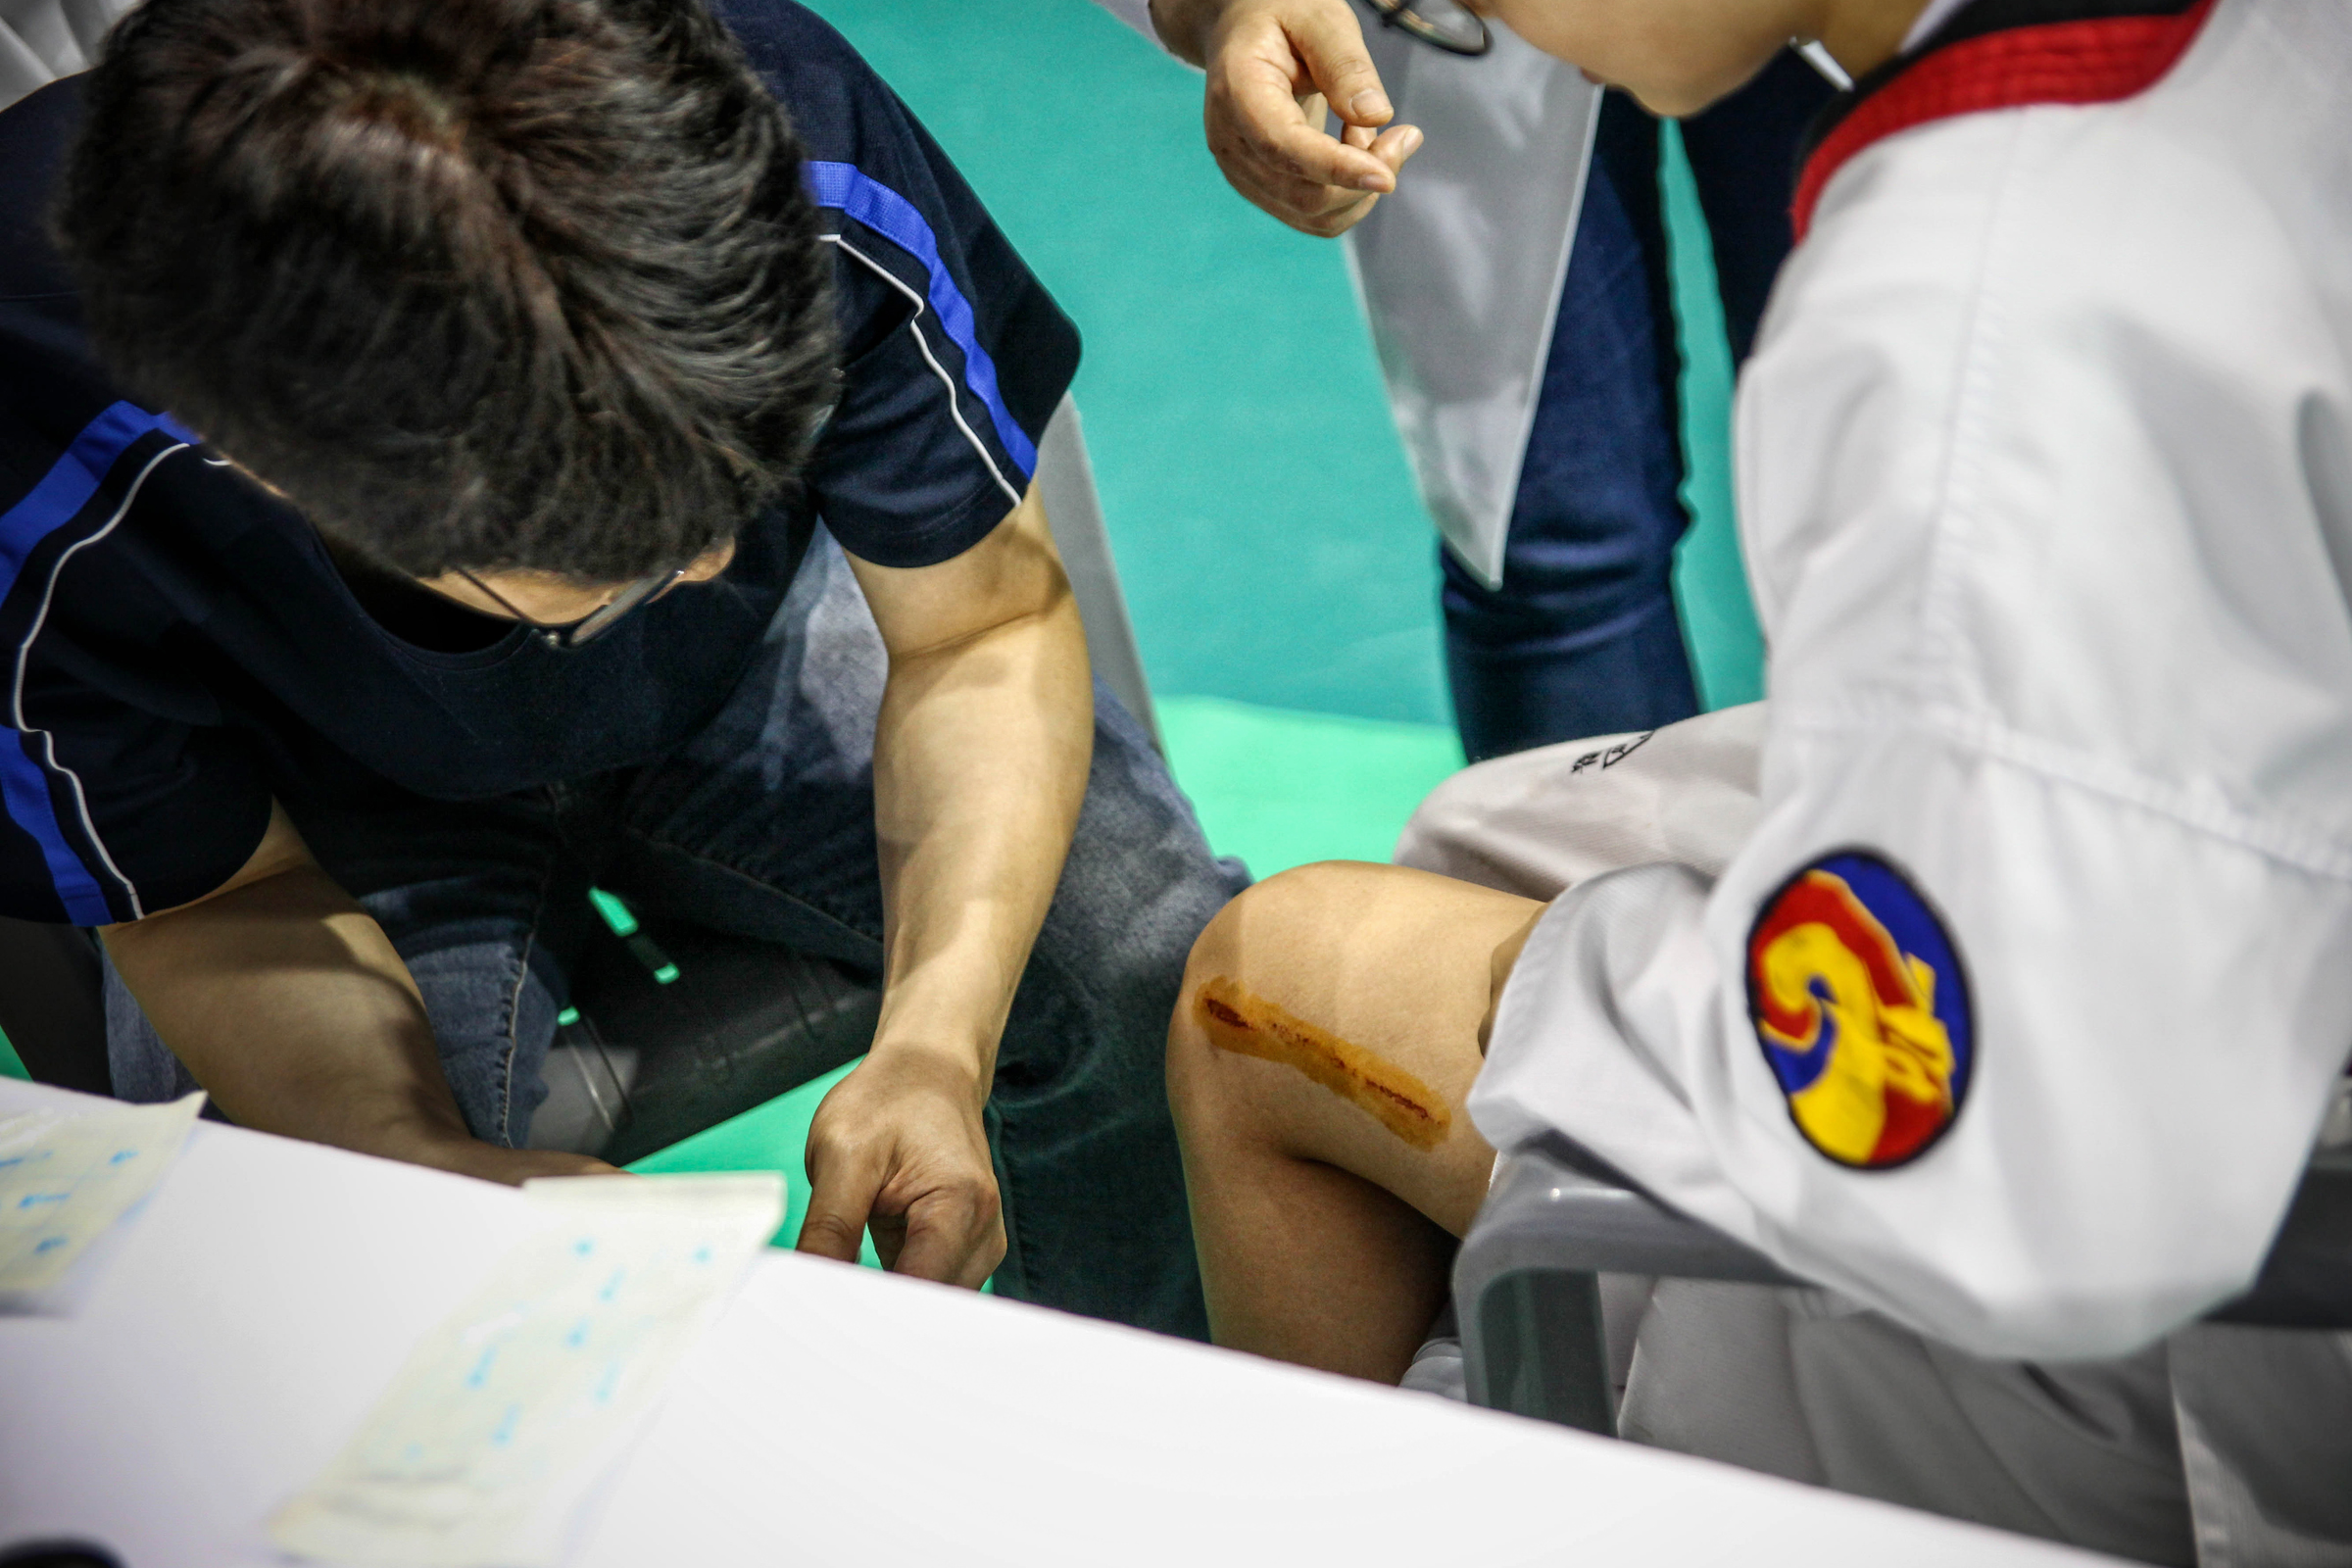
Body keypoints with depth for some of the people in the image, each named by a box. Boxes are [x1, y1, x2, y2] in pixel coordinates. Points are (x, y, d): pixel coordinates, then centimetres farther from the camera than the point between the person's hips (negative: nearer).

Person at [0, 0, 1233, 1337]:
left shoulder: (815, 187, -34)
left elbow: (986, 631, -18)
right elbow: (216, 901, -18)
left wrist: (937, 1042, -35)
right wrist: (443, 1169, -40)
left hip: (748, 671, 2)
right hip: (355, 801, -1)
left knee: (1162, 962, -18)